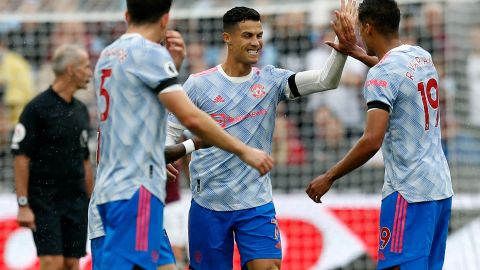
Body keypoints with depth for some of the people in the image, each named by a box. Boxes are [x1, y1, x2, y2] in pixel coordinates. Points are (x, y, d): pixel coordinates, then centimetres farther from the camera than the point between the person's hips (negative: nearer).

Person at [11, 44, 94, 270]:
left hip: (76, 201, 6)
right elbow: (21, 158, -11)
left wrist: (91, 202, 16)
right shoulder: (37, 108, -9)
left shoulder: (80, 110, 13)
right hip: (45, 201, -6)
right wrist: (23, 205, -15)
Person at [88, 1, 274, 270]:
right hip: (135, 191, -9)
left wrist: (173, 64, 15)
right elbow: (191, 117, -14)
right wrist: (244, 151, -6)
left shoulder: (108, 56, 17)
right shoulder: (150, 53, -8)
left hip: (109, 188, 9)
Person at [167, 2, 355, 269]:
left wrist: (342, 47, -24)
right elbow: (170, 132, 3)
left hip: (257, 203, 1)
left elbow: (326, 81, -8)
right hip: (209, 204, -1)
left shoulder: (271, 80, 1)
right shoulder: (199, 84, -3)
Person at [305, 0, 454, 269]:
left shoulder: (382, 75, -14)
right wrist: (358, 53, 41)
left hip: (409, 192, -9)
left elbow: (372, 141, -22)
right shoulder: (423, 56, 11)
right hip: (441, 186, 9)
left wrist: (329, 177, -13)